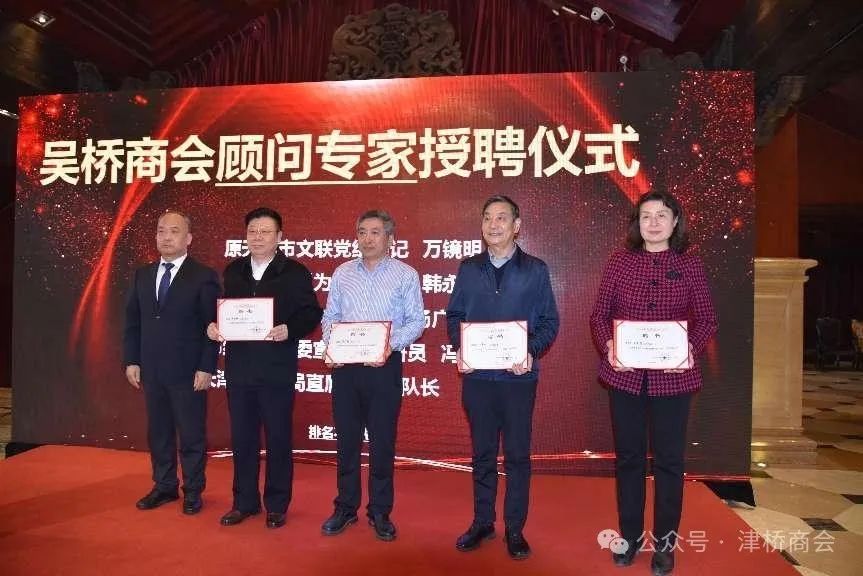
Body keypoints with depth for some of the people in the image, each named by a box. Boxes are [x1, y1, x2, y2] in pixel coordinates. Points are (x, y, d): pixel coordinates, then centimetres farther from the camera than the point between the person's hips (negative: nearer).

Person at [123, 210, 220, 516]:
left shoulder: (204, 276, -7)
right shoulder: (142, 275, 10)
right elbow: (133, 321, 13)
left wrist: (206, 368, -13)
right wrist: (131, 360, 6)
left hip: (188, 371, -5)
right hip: (151, 370, 5)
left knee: (192, 433, 5)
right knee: (158, 431, 15)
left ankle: (193, 491, 21)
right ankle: (164, 486, 31)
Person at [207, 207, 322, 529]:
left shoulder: (295, 272, -4)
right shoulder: (233, 271, 11)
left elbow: (311, 314, -7)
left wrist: (289, 330, -24)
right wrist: (213, 326, -7)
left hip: (276, 370, -4)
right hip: (239, 368, 4)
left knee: (278, 439, 7)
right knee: (242, 438, 13)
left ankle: (276, 505, 21)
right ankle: (244, 501, 28)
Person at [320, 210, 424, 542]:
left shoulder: (405, 275, 0)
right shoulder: (342, 273, 9)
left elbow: (416, 321, -3)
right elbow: (329, 317, 11)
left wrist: (393, 344, -17)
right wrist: (329, 346, -5)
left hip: (384, 365, -3)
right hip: (345, 366, 3)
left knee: (382, 441, 5)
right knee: (346, 438, 11)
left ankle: (380, 512, 20)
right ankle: (345, 508, 26)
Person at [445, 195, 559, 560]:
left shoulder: (535, 270, 0)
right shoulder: (468, 269, 7)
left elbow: (549, 322, 0)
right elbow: (454, 316, 9)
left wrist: (531, 352, -17)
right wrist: (459, 348, -9)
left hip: (518, 376, -2)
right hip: (477, 375, 2)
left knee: (517, 454, 7)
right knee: (482, 452, 12)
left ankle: (515, 528, 21)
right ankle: (482, 522, 27)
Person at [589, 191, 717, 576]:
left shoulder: (689, 264, 1)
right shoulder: (620, 261, 1)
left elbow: (707, 320, 2)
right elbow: (599, 314, 3)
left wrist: (692, 348, -16)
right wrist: (607, 346, -14)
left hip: (672, 377, 0)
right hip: (625, 375, 1)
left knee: (669, 459, 8)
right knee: (628, 456, 12)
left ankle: (665, 543, 25)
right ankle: (630, 536, 29)